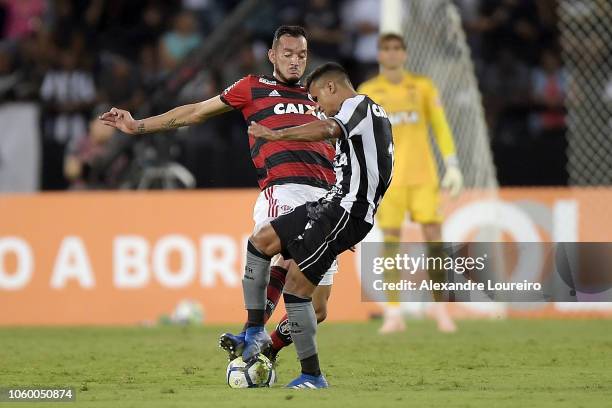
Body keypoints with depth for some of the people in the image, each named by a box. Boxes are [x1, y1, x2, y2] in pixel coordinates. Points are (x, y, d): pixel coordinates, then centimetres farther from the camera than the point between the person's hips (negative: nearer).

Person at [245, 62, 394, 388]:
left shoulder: (357, 104, -6)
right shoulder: (374, 114, 25)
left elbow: (328, 129, -29)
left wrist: (276, 134, -31)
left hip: (345, 211, -10)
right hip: (336, 204, 10)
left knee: (296, 288, -11)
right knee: (260, 240, 8)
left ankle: (312, 377, -6)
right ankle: (255, 332, 6)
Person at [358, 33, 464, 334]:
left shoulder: (422, 87, 9)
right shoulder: (368, 91, 7)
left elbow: (440, 127, 8)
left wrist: (452, 165, 0)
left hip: (423, 176, 1)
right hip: (388, 177, -1)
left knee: (434, 238, -6)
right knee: (391, 241, -6)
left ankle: (440, 309, 6)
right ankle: (393, 314, -4)